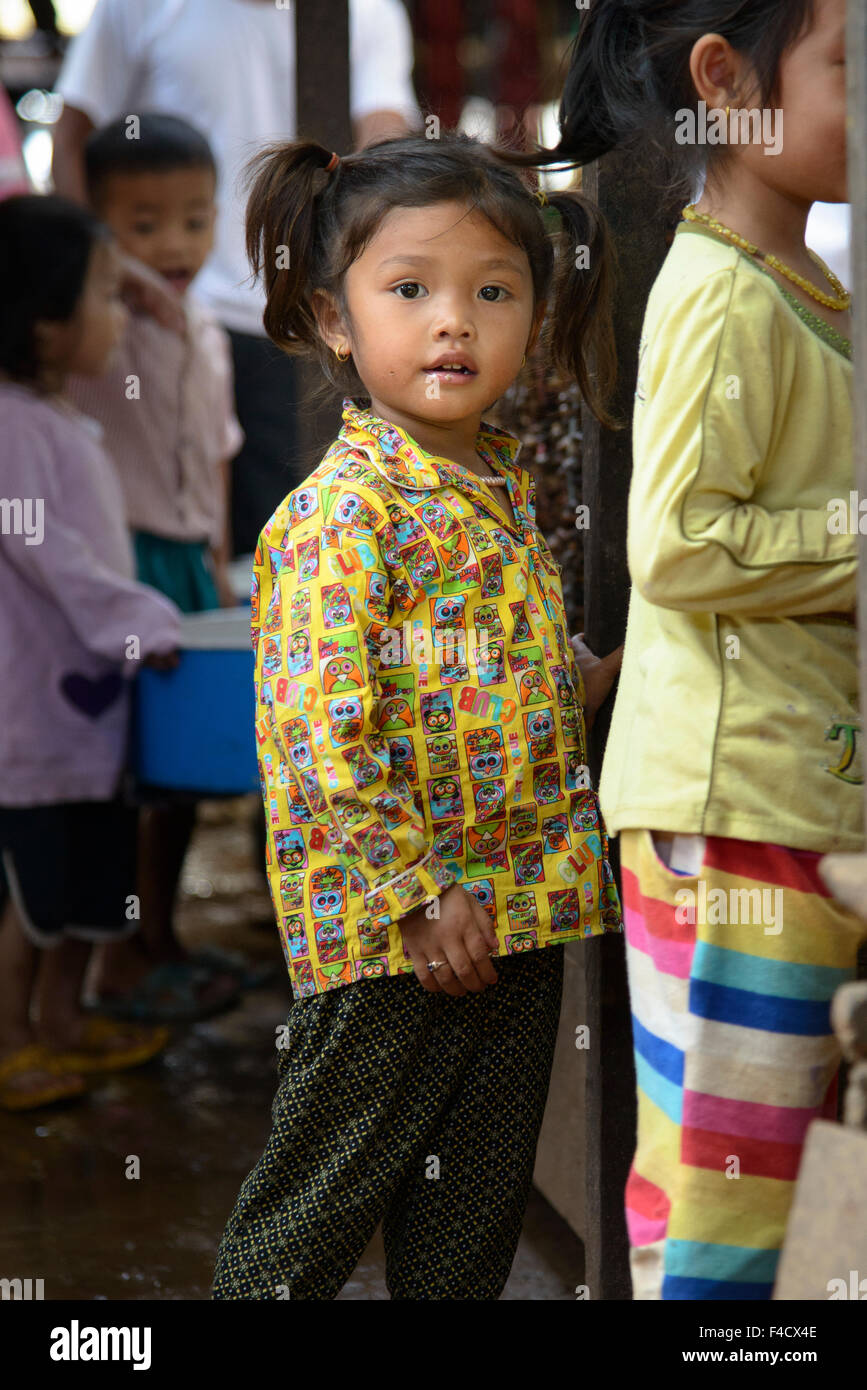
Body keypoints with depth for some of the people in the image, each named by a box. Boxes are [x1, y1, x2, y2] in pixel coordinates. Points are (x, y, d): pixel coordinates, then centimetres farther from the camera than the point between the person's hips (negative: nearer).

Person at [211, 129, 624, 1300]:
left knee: (480, 1202, 17)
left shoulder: (508, 482, 9)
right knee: (323, 1201, 5)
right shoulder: (343, 513, -17)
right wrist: (419, 896, -20)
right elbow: (325, 738, -21)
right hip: (390, 927, -8)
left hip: (524, 907, 8)